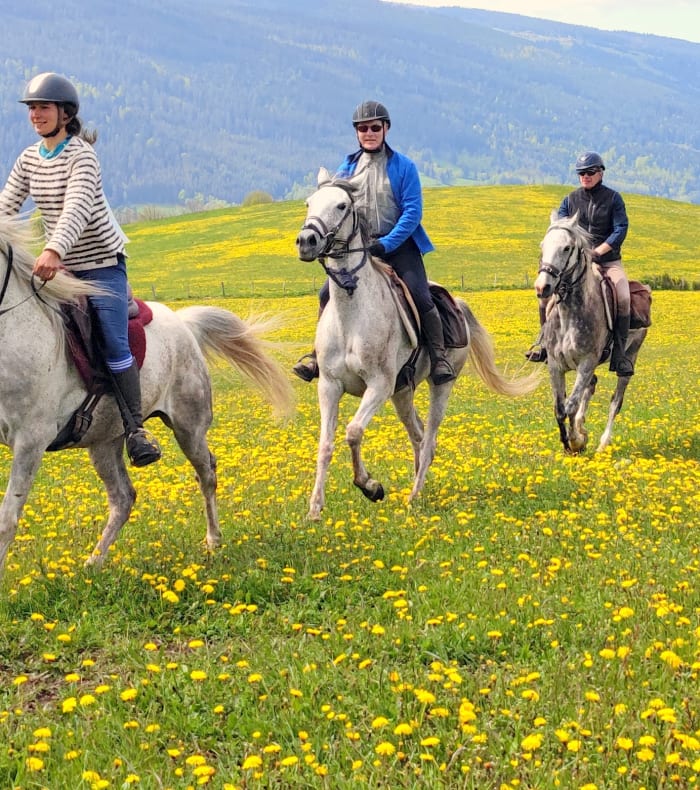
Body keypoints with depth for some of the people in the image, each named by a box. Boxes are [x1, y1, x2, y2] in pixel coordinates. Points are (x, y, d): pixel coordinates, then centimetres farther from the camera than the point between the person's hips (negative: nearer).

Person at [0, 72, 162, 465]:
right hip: (59, 266, 7)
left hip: (102, 263, -7)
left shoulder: (82, 155, -16)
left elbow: (78, 206, -31)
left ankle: (137, 428, -2)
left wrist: (54, 250, -47)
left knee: (114, 345, -12)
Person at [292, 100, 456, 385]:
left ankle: (439, 357, -4)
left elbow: (413, 211, -8)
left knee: (421, 298, -19)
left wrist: (386, 244, -19)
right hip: (357, 247, 3)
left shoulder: (403, 166, -2)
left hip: (398, 245, -3)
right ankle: (320, 353, 7)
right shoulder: (347, 168, 8)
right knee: (328, 294, -9)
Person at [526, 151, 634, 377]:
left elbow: (621, 229, -8)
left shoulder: (613, 198, 1)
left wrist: (598, 251, -21)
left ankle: (619, 354, -18)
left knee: (623, 298, -28)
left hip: (608, 260, -2)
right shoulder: (571, 200, 8)